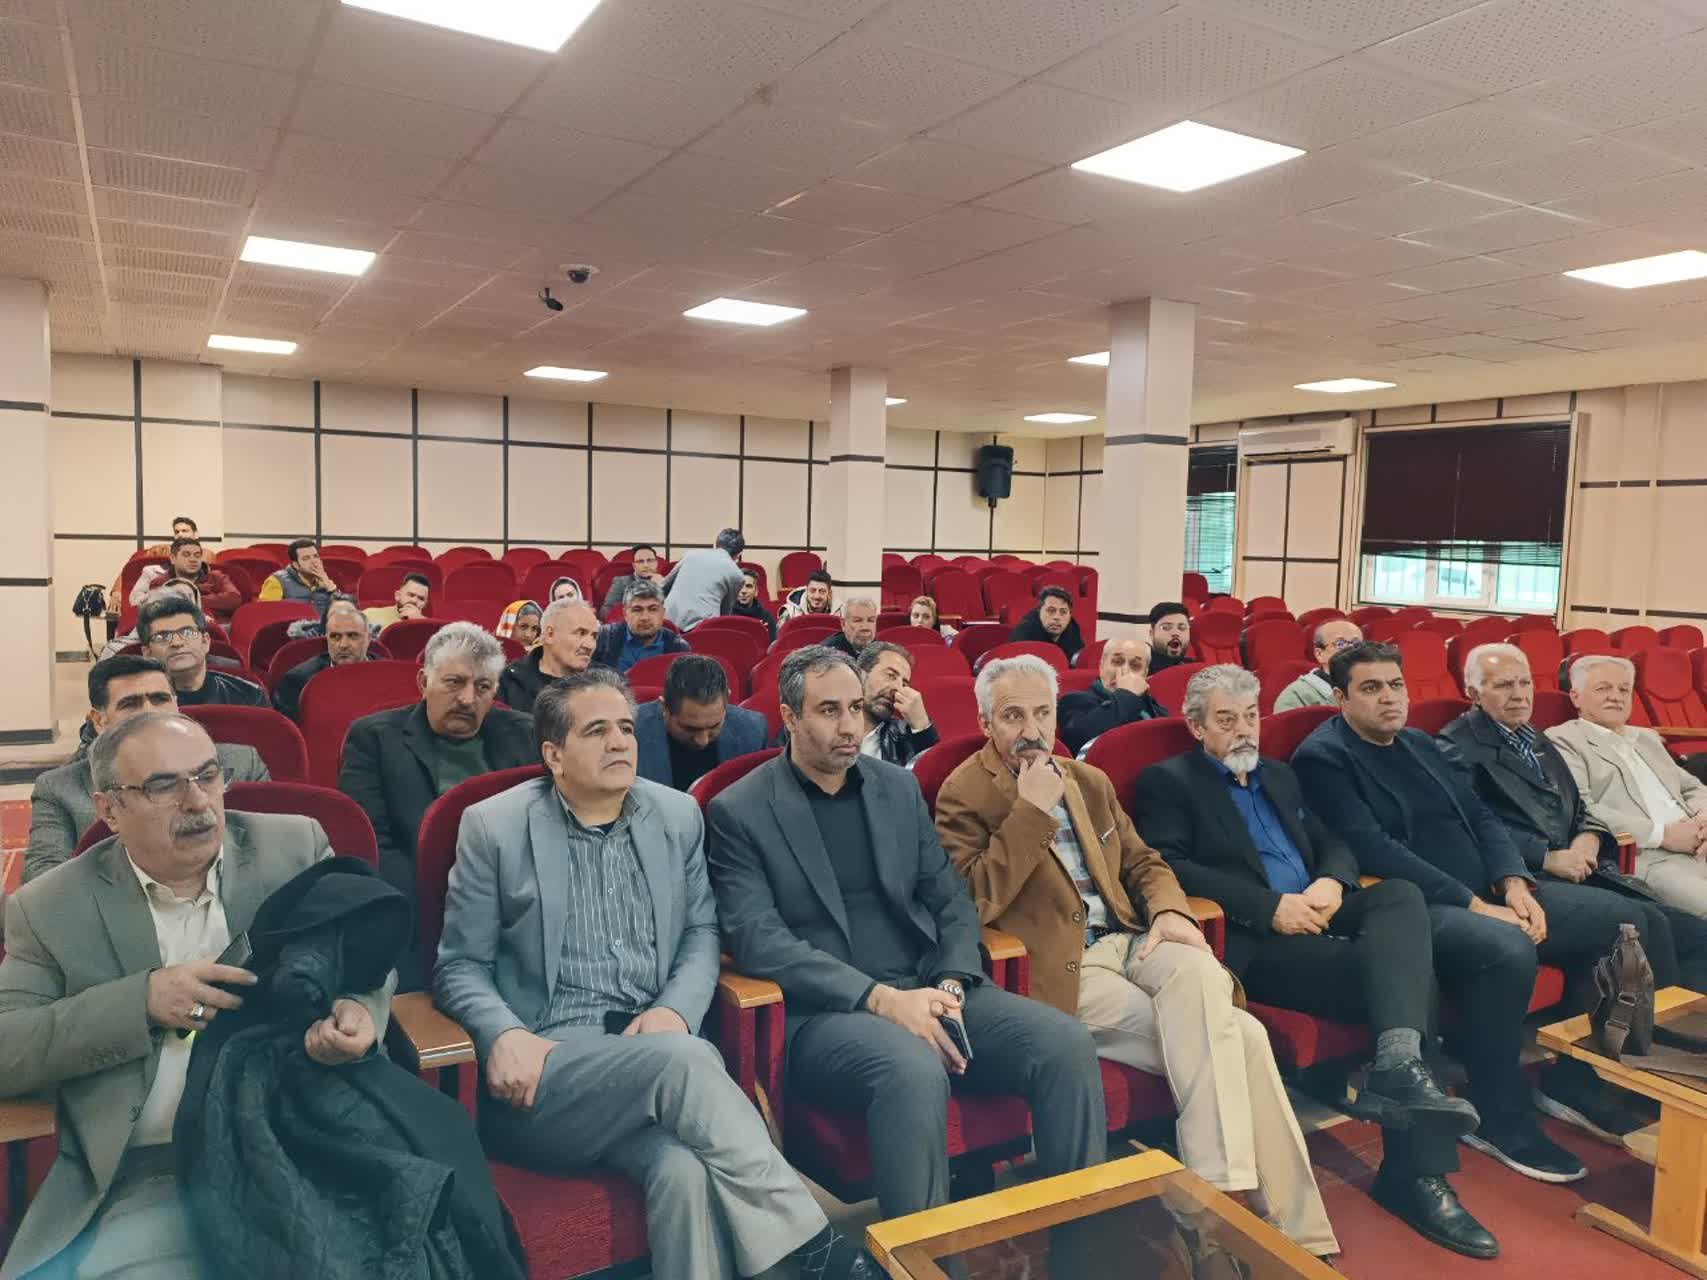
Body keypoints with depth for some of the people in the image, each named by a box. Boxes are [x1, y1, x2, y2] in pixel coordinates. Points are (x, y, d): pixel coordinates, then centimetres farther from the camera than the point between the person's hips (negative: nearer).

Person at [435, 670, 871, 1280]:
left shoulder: (678, 815, 11)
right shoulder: (493, 827, 1)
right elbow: (458, 965, 4)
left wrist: (676, 1009, -7)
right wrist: (503, 1035, -16)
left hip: (655, 1045, 3)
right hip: (549, 1060, -2)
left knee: (686, 1169, -32)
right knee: (682, 1059, -33)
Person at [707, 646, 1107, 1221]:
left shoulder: (899, 787, 14)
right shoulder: (738, 811, -2)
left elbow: (951, 899, 14)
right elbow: (758, 940, -11)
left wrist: (950, 986, -7)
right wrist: (879, 998, -20)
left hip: (926, 992, 5)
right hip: (825, 1012, -5)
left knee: (1066, 1042, -17)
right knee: (914, 1070, -36)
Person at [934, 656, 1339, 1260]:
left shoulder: (1091, 780, 17)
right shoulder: (963, 797, -3)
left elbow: (1144, 862, 21)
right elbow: (976, 902, -14)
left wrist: (1170, 911, -2)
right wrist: (1030, 811, -17)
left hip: (1130, 939, 6)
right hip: (1062, 966, -5)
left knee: (1199, 976, -29)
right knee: (1236, 1035, -21)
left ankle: (1219, 1192, -22)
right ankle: (1291, 1223, -10)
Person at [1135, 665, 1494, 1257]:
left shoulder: (1278, 775, 27)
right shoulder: (1167, 781, 3)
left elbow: (1332, 842, 21)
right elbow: (1169, 866, -13)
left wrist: (1331, 882, -6)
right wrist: (1270, 906, -20)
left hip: (1317, 919, 7)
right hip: (1251, 939, -7)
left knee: (1401, 895, -25)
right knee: (1399, 969, -26)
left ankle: (1399, 1064, -39)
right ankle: (1417, 1168, -22)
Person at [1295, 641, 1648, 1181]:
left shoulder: (1419, 743, 18)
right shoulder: (1323, 757, -9)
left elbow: (1479, 815, 14)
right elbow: (1376, 851, -19)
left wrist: (1513, 883, -6)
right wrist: (1475, 906, -21)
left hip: (1488, 893, 9)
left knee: (1607, 921, -1)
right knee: (1507, 951, -34)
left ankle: (1572, 1076, 12)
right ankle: (1499, 1117, -14)